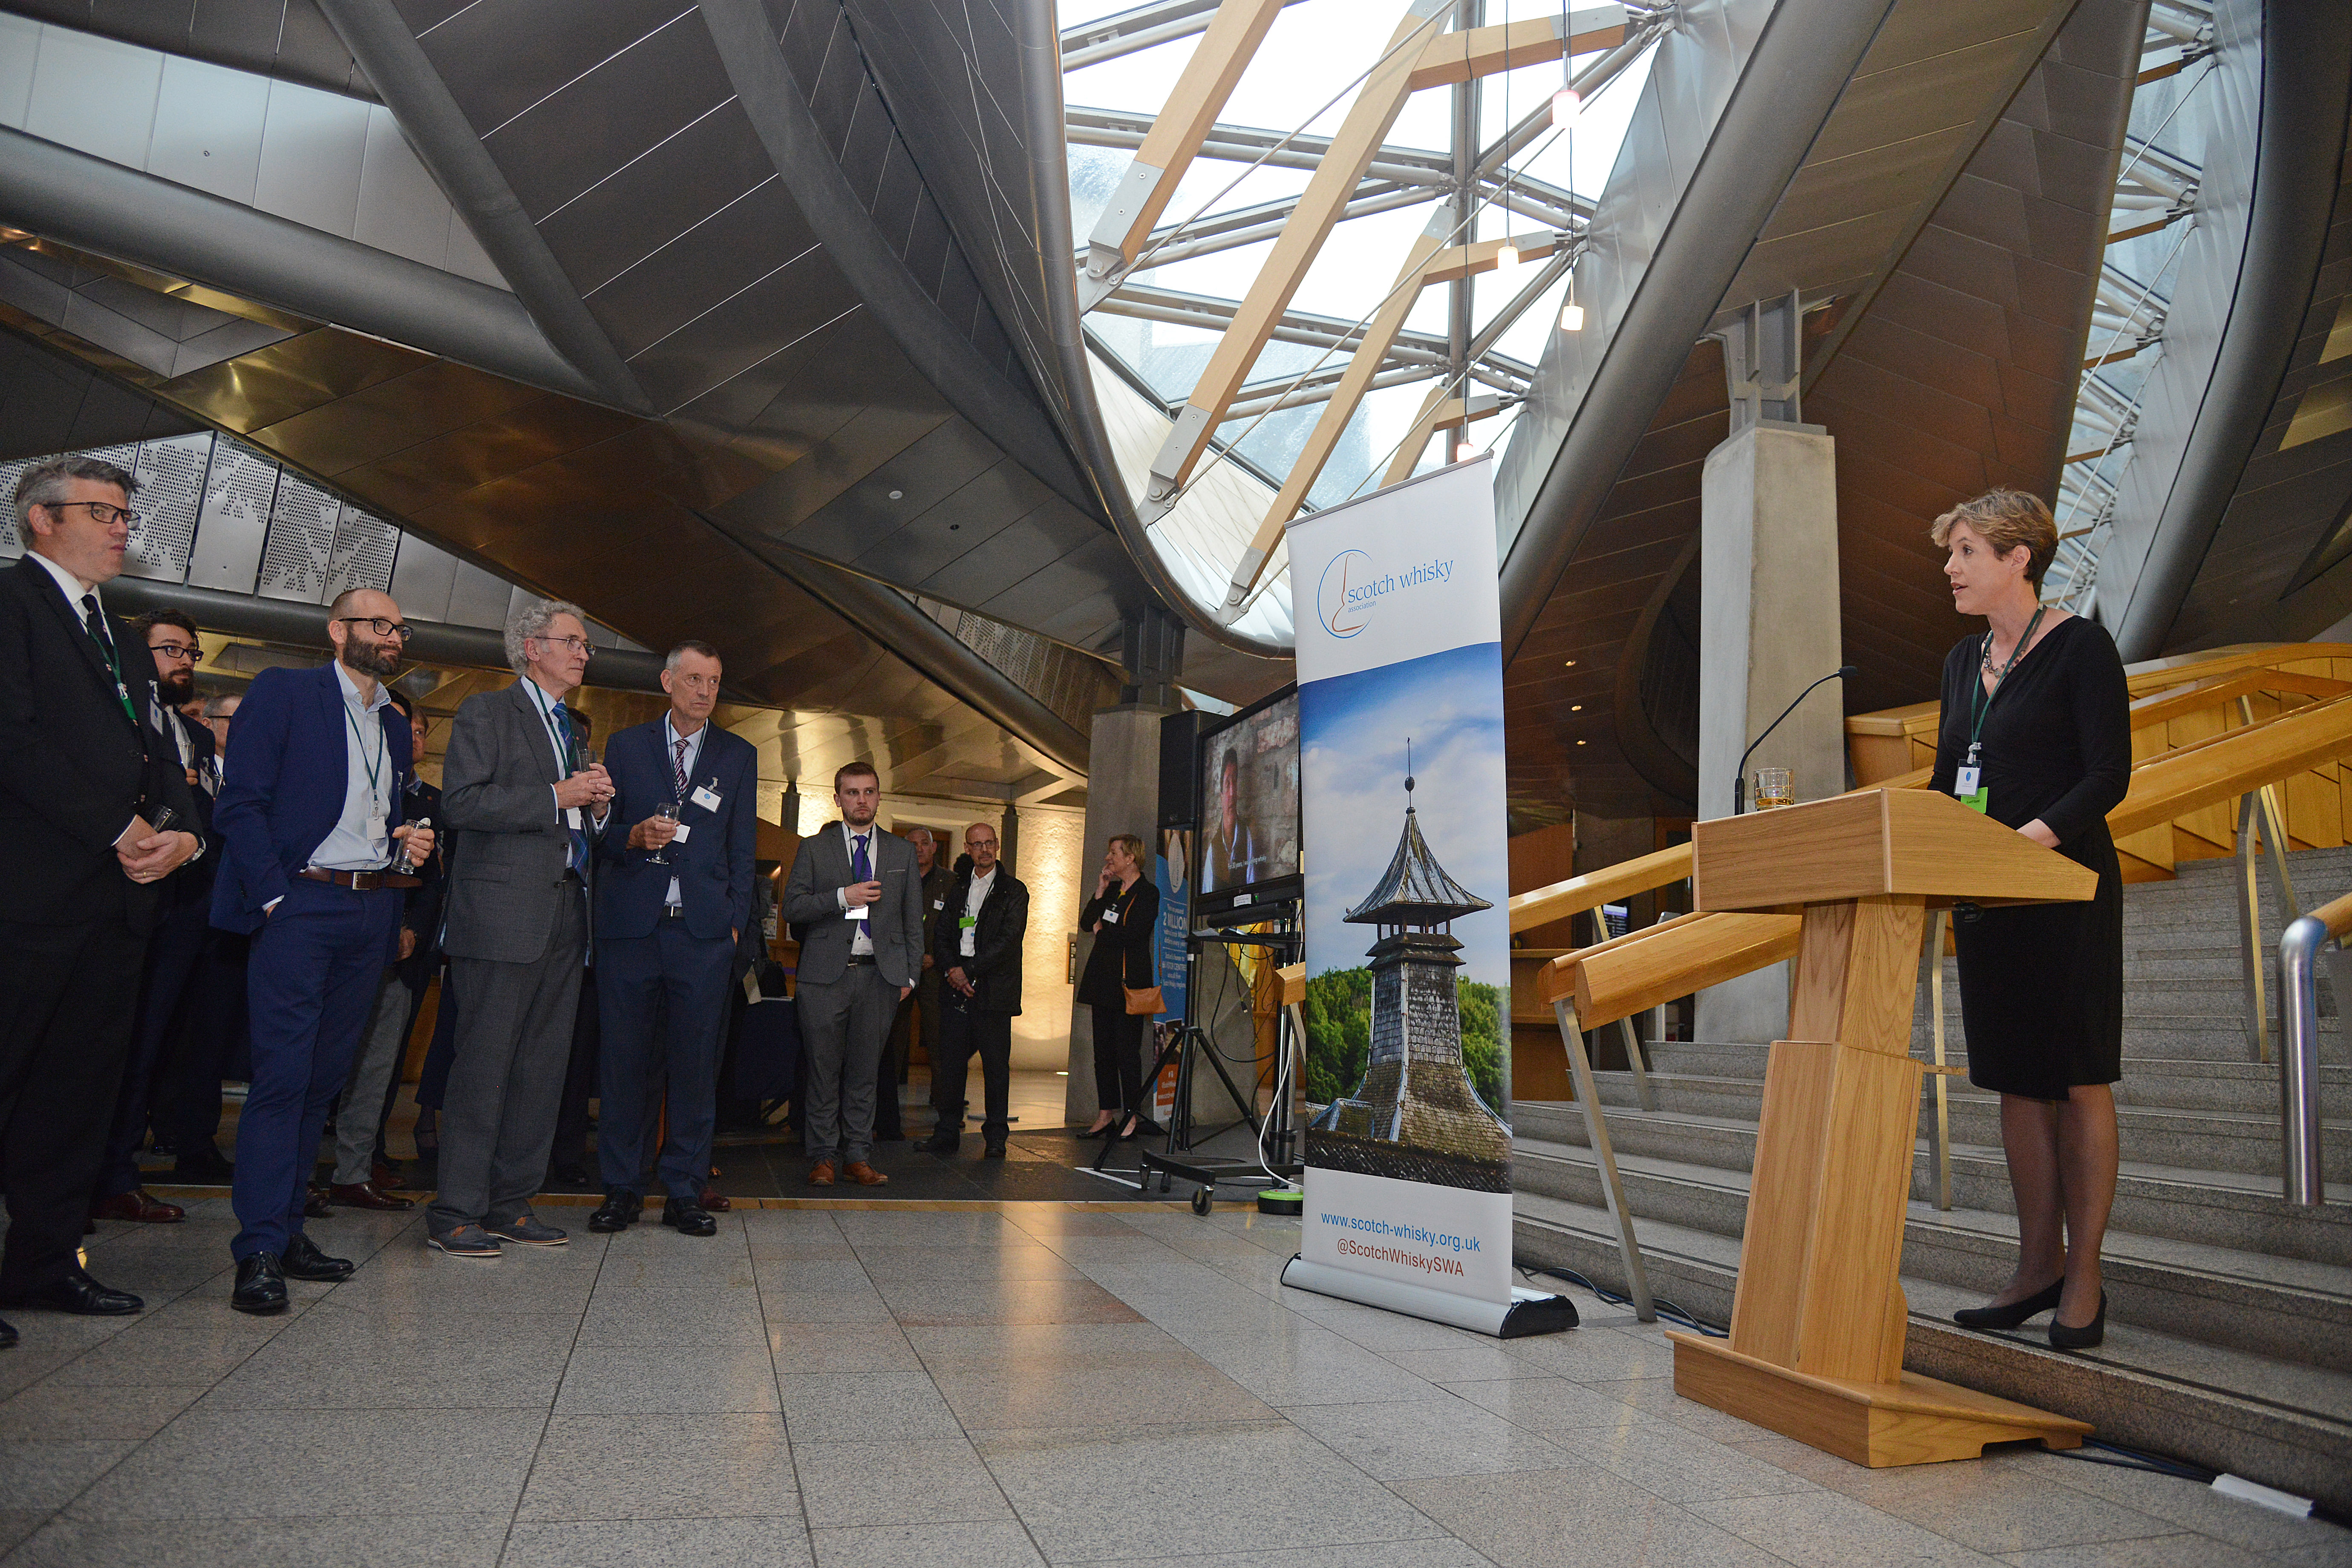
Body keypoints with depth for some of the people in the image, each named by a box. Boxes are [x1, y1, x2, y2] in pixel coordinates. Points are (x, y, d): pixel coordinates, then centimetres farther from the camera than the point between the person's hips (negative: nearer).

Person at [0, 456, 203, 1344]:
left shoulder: (125, 643, 24)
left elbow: (156, 756, 19)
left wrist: (182, 830, -1)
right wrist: (120, 830, -13)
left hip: (119, 897, 8)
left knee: (81, 1088, 10)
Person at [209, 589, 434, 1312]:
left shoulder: (394, 725, 21)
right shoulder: (283, 692, 1)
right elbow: (242, 803, -6)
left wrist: (410, 843, 5)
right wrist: (273, 897, -14)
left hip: (372, 913, 6)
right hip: (300, 906, -6)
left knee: (324, 1076, 8)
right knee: (282, 1076, -9)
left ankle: (288, 1229, 15)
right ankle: (261, 1250, -5)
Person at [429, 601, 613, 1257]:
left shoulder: (573, 732, 24)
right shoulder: (487, 712, 1)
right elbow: (461, 801, -12)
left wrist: (599, 807, 6)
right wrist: (556, 797, -14)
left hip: (566, 914, 8)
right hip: (504, 914, -8)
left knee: (543, 1065, 7)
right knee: (484, 1064, -6)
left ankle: (510, 1202, 15)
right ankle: (454, 1213, 1)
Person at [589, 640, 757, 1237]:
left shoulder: (739, 756, 13)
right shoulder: (625, 746, 12)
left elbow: (742, 849, 12)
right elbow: (601, 834, 12)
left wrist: (735, 920, 4)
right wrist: (634, 838, -10)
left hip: (704, 930, 0)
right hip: (631, 926, 0)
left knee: (696, 1063, 1)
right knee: (625, 1059, 3)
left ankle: (684, 1192, 9)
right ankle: (621, 1188, 14)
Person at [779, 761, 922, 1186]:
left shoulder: (902, 852, 13)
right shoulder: (814, 849, 8)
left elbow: (913, 919, 14)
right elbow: (792, 907, -1)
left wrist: (910, 974, 7)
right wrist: (842, 897, -13)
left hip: (880, 976, 2)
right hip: (826, 975, -1)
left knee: (864, 1071, 5)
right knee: (824, 1071, 1)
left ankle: (857, 1157, 12)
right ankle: (823, 1156, 11)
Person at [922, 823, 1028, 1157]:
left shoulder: (1013, 891, 1)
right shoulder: (957, 888, 16)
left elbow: (1008, 941, -9)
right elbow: (941, 936, 12)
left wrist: (968, 971, -12)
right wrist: (950, 970, -6)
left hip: (993, 990, -4)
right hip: (955, 989, 4)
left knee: (995, 1064, -1)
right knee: (950, 1062, 3)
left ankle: (995, 1137, 8)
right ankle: (947, 1132, 12)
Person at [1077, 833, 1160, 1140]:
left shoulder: (1148, 894, -6)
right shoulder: (1112, 890, 17)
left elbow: (1133, 934, -18)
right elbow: (1086, 923, 12)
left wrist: (1103, 930, -2)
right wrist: (1100, 893, 1)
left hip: (1129, 982, -8)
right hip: (1103, 981, 8)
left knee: (1127, 1051, -6)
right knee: (1103, 1051, 9)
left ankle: (1132, 1116, 1)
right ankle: (1107, 1114, 16)